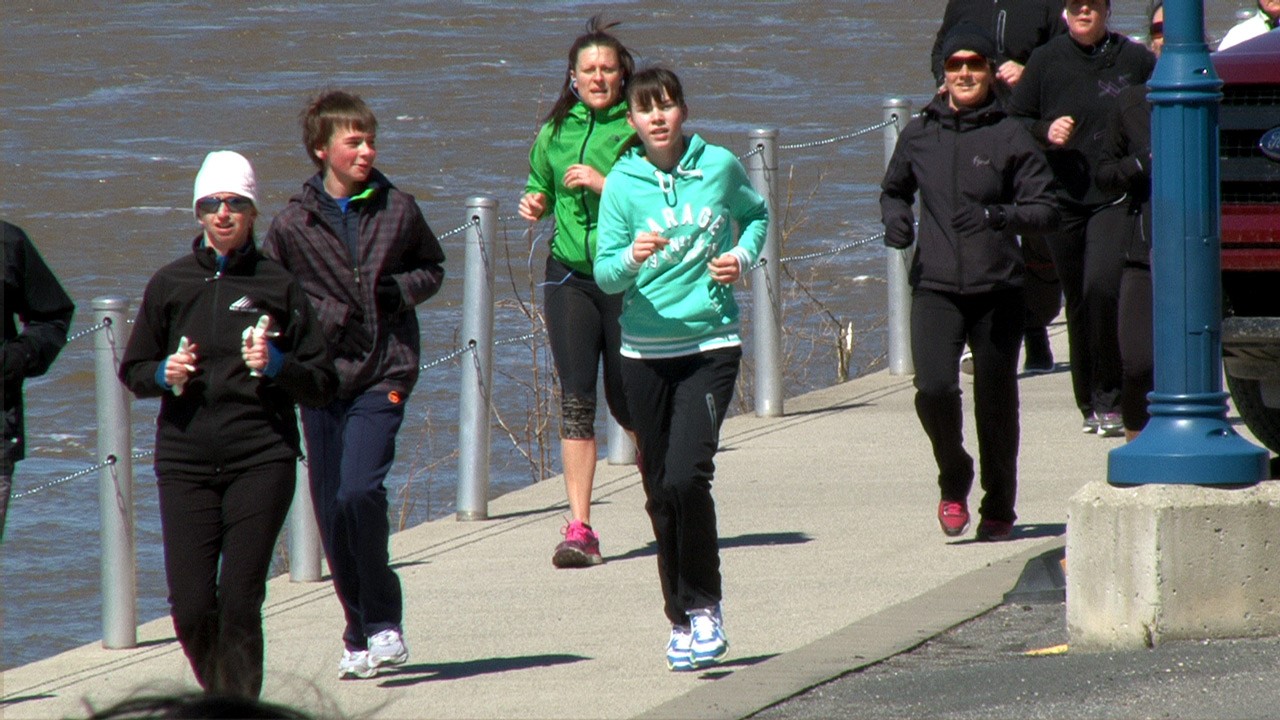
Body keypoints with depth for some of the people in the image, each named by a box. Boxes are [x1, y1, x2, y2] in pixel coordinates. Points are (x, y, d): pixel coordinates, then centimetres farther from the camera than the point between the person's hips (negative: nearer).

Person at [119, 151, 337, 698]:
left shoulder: (277, 286, 4)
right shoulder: (170, 284, 9)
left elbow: (322, 385, 5)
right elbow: (133, 370, 17)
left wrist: (277, 365, -13)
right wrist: (165, 374, -4)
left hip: (262, 460, -2)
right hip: (185, 461, 2)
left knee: (240, 601, -10)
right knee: (190, 607, -2)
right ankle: (224, 696, 23)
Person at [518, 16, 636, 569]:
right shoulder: (555, 131, 9)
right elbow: (539, 186, 26)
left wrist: (604, 184, -21)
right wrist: (535, 204, 4)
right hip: (569, 275, 3)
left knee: (626, 400, 5)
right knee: (575, 400, -4)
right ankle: (579, 528, -5)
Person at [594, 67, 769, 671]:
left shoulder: (719, 166, 0)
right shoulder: (622, 183, -2)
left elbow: (756, 214, 20)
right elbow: (605, 273, -5)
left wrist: (742, 256, 1)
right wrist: (631, 257, -26)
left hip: (710, 343, -2)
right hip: (645, 350, 2)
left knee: (687, 476, -18)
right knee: (660, 492, 6)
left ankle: (704, 608, -2)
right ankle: (680, 621, 20)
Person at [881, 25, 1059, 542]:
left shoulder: (1010, 137, -2)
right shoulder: (919, 135, 8)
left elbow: (1045, 210, -5)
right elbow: (894, 189, 25)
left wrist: (998, 216, -22)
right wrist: (894, 218, 3)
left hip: (997, 288, -1)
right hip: (935, 288, 1)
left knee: (996, 402, 5)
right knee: (934, 389, -16)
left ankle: (998, 509, 23)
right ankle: (954, 480, 11)